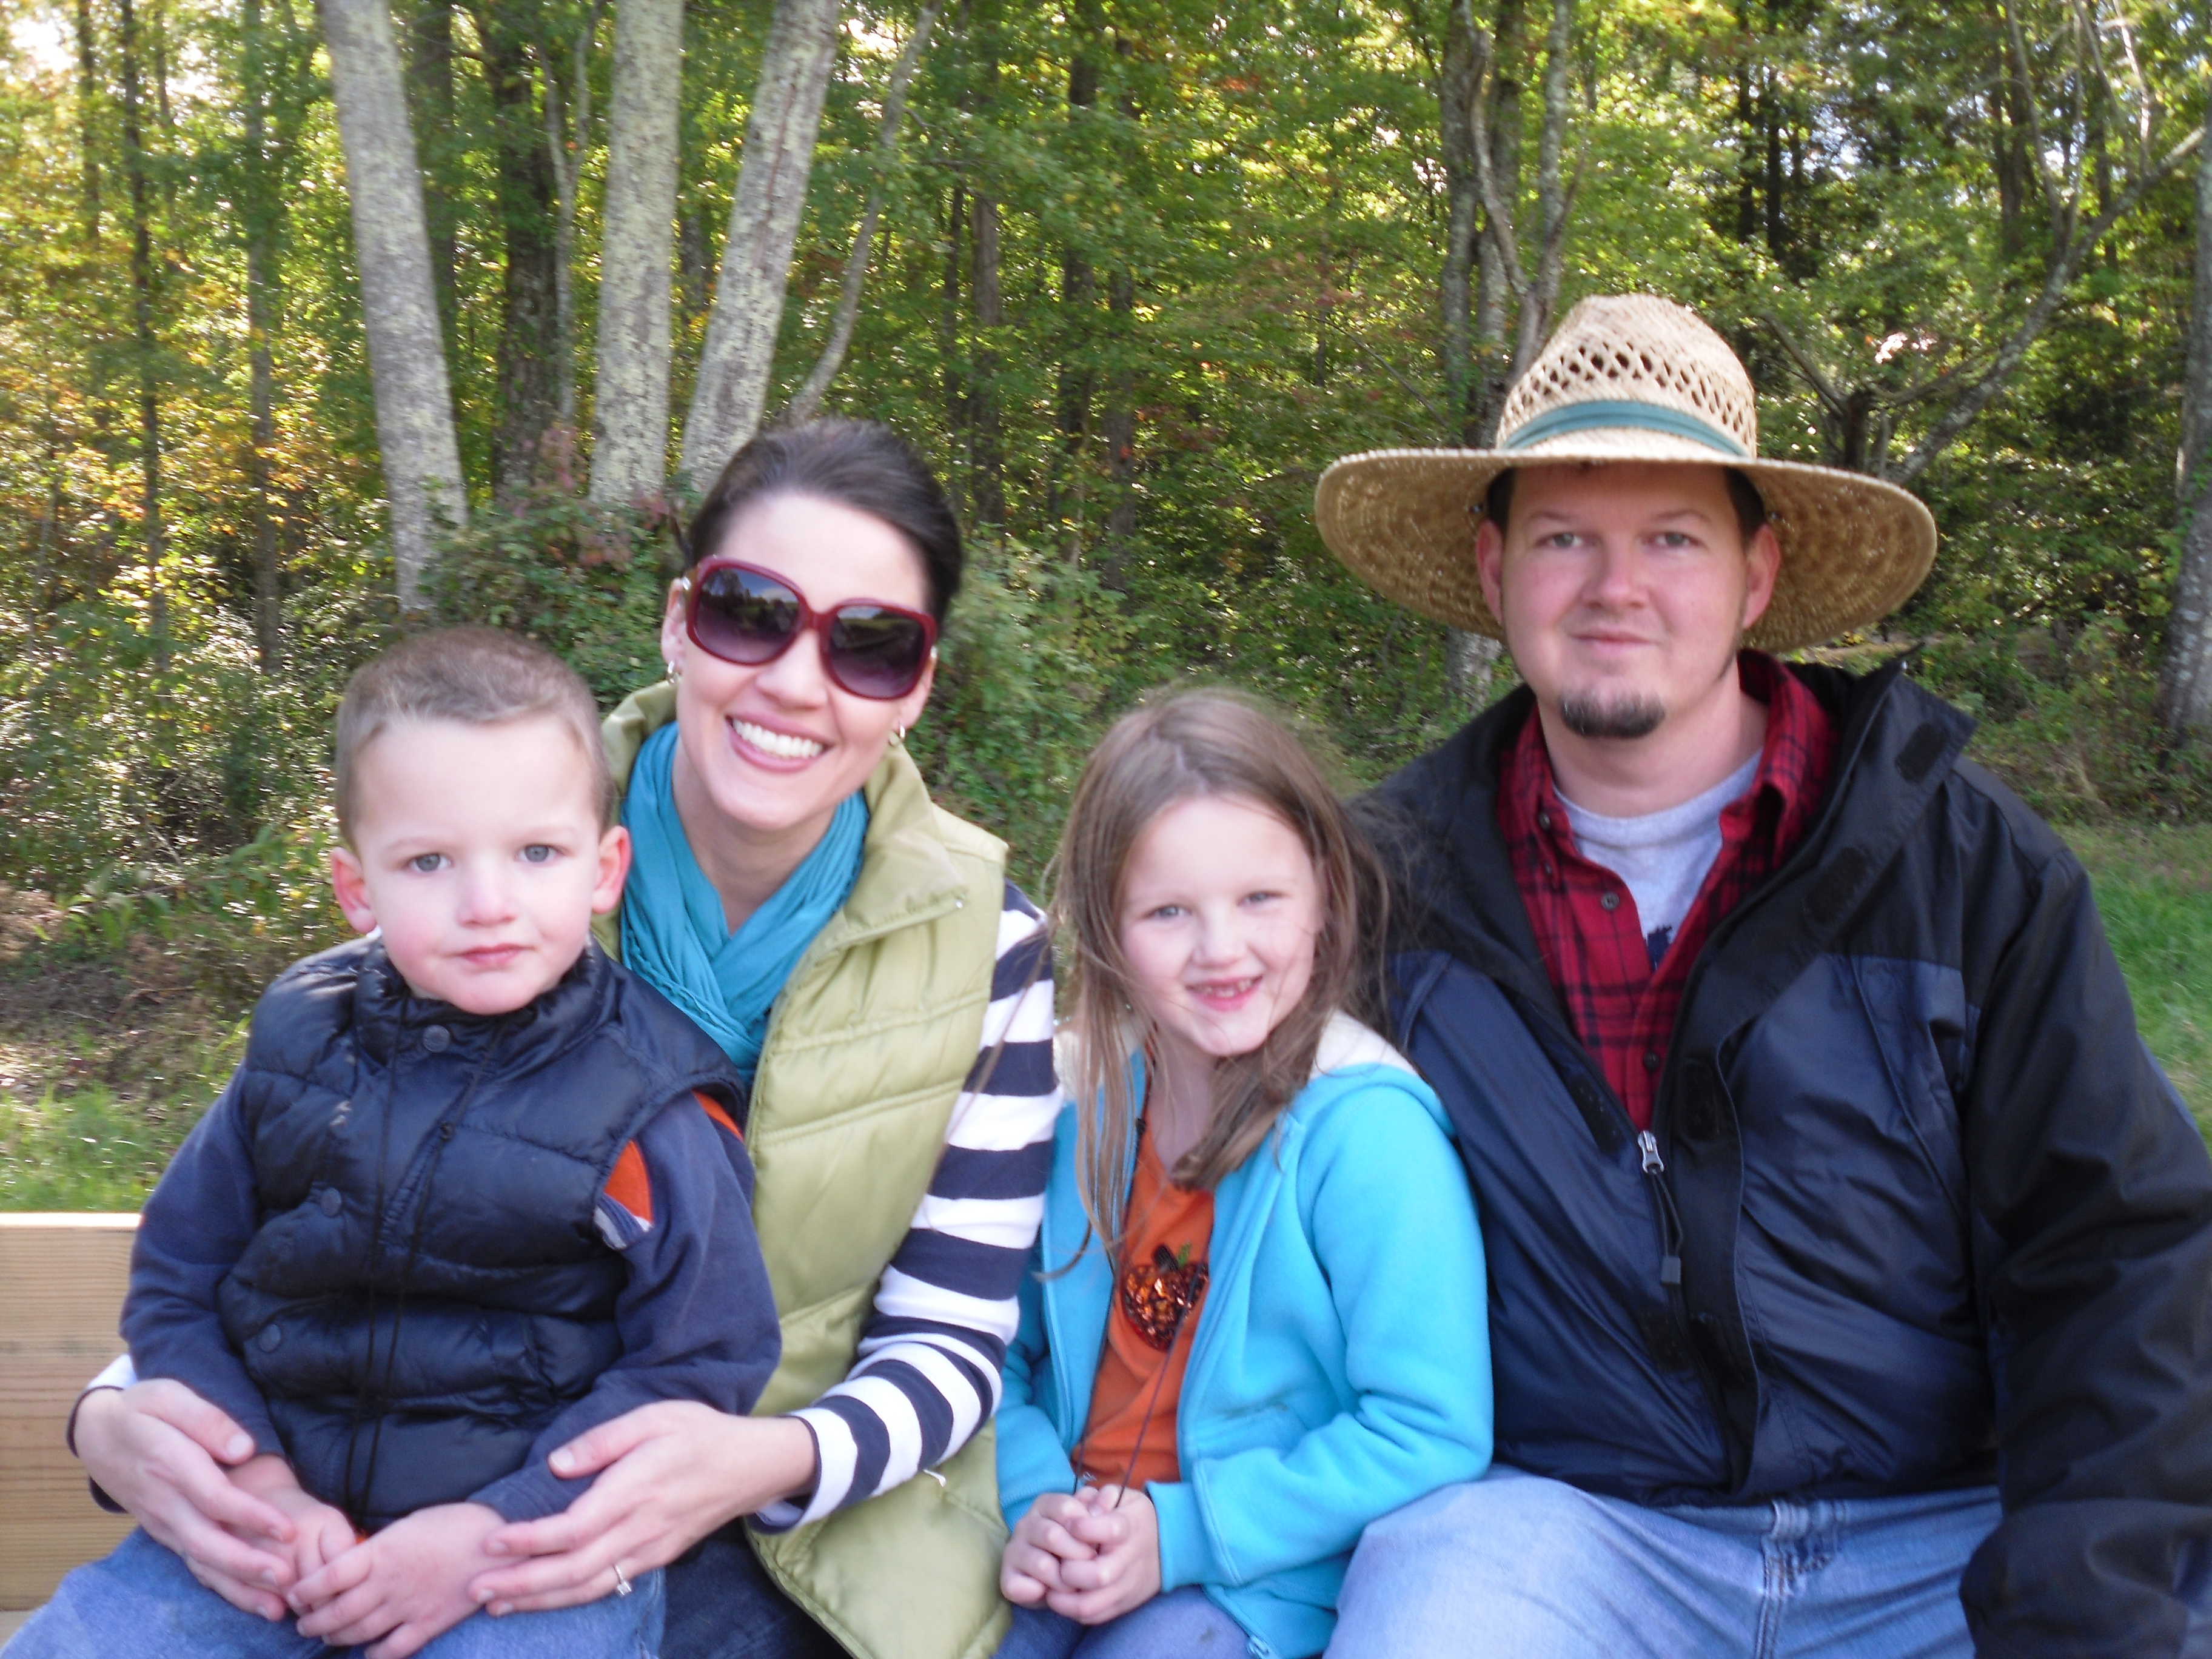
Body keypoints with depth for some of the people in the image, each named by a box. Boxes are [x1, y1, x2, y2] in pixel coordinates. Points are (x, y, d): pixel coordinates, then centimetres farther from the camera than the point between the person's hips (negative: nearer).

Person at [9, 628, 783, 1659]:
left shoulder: (650, 1116, -10)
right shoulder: (302, 1045, 2)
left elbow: (693, 1368, -9)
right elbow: (174, 1281, 8)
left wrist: (491, 1529, -18)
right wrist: (257, 1482, -7)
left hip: (532, 1538, -3)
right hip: (283, 1516, 4)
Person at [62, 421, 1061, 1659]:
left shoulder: (978, 941, -8)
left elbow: (951, 1341, -4)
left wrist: (772, 1460, -26)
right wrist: (124, 1411, -19)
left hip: (813, 1504, -1)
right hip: (478, 1486, 2)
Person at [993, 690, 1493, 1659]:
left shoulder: (1367, 1132, -16)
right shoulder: (1085, 1103, 1)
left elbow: (1430, 1432, -17)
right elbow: (1012, 1349, 10)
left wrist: (1182, 1531, -19)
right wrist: (1036, 1504, -9)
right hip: (1073, 1564, 4)